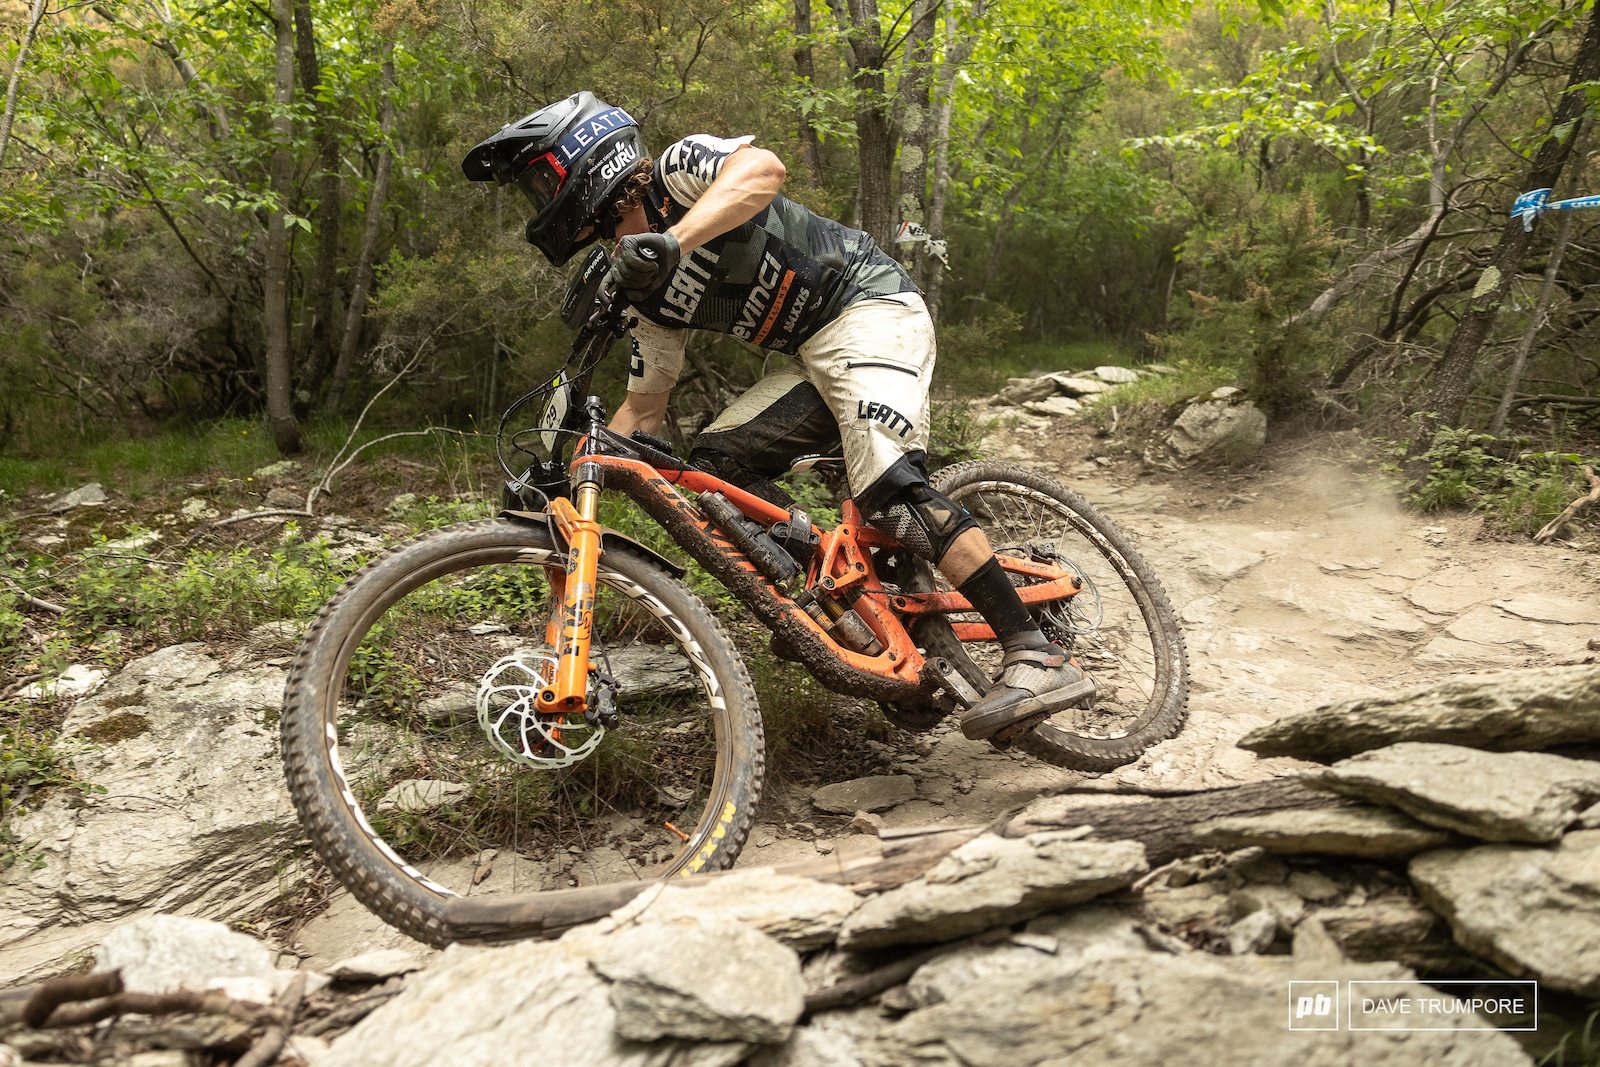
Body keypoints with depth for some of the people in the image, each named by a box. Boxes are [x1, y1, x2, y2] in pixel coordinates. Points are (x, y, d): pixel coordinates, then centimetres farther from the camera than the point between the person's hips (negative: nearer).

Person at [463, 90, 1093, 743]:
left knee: (888, 491, -25)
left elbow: (763, 169, -31)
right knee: (717, 461, -4)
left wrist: (670, 240, -43)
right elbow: (643, 410, 16)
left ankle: (1038, 658, -23)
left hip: (870, 308, -8)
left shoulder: (679, 172, -8)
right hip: (813, 358, 8)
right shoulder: (646, 291, 12)